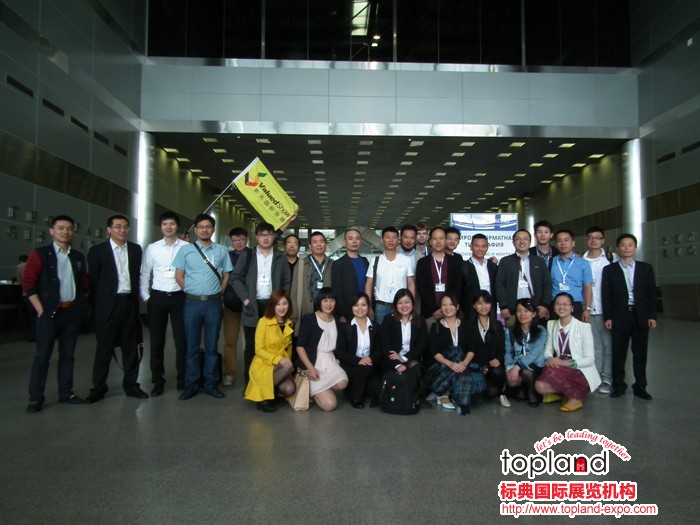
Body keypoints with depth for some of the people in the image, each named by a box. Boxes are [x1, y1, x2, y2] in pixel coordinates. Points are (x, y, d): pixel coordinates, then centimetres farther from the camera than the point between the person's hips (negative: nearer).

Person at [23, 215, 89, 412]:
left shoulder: (78, 257, 11)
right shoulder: (39, 254, -3)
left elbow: (85, 284, 17)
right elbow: (28, 284, -7)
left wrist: (82, 306, 7)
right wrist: (41, 310, -12)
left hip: (73, 312, 4)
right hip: (50, 312, -4)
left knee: (68, 354, 10)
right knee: (42, 355, -1)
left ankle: (66, 393, 18)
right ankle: (36, 398, 8)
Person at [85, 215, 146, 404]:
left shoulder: (135, 249, 8)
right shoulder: (97, 251, -1)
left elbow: (137, 275, 11)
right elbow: (93, 281, 0)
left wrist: (136, 298, 5)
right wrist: (97, 307, -2)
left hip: (130, 302, 3)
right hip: (108, 303, -3)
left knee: (130, 346, 9)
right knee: (104, 347, 4)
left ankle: (131, 384, 19)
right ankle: (98, 388, 15)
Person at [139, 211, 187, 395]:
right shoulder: (152, 248, 3)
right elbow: (144, 275, 8)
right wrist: (145, 297, 4)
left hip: (179, 297, -2)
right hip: (157, 297, 2)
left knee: (181, 340, 4)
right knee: (156, 341, 8)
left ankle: (183, 380, 18)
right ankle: (158, 381, 22)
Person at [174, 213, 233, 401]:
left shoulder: (221, 251, 5)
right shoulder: (185, 250, 2)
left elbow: (226, 275, 9)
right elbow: (179, 276, 4)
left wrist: (217, 294, 4)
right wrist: (192, 293, 4)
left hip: (214, 303, 1)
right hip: (192, 303, 0)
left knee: (212, 346, 8)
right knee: (192, 346, 6)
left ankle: (211, 384, 17)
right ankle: (191, 385, 15)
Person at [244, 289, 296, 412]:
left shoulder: (289, 324, 4)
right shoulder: (264, 321, -14)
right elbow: (259, 350, -13)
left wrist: (287, 361, -4)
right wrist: (278, 359, -25)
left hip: (281, 365, 5)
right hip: (263, 365, -4)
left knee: (290, 389, -24)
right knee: (289, 368, -32)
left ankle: (271, 390, 10)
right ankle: (263, 395, -10)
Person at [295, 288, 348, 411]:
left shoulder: (336, 321, 8)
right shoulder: (309, 319, -8)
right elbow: (300, 346, -10)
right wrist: (310, 368, -18)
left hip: (330, 361, 5)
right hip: (313, 363, -5)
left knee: (342, 383, -28)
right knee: (329, 404, -16)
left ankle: (319, 389, 4)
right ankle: (312, 390, 16)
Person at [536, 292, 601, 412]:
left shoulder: (584, 327, -7)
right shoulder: (551, 325, 9)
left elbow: (590, 359, -8)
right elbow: (548, 350, 10)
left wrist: (567, 363, -20)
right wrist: (549, 359, -14)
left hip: (581, 372, -4)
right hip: (560, 370, 4)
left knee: (553, 371, -33)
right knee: (540, 386, -24)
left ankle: (576, 397, -7)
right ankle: (568, 391, 3)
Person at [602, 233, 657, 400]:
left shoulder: (646, 268, 8)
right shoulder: (609, 270, 4)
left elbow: (651, 293, 6)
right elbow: (606, 295, 0)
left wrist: (652, 315, -1)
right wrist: (607, 317, -6)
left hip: (641, 316, 1)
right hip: (619, 317, -1)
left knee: (640, 352, 7)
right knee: (618, 352, 4)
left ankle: (640, 386, 18)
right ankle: (618, 385, 15)